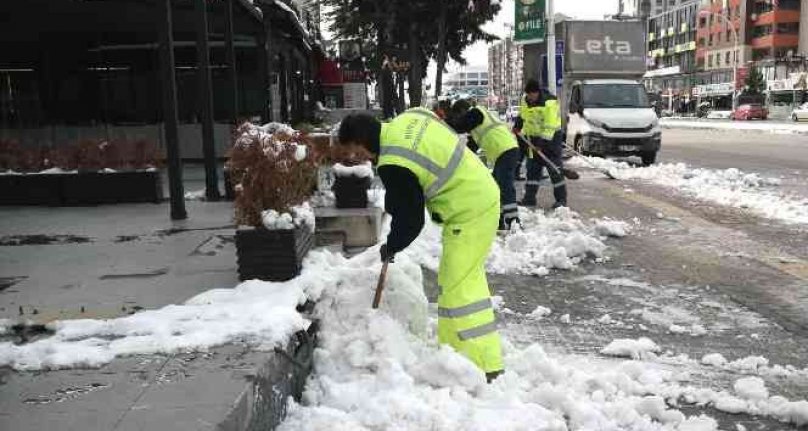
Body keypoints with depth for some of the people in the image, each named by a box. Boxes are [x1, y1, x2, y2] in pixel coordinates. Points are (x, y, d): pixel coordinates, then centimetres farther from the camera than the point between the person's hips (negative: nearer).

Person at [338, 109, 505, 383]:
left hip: (468, 214, -10)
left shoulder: (393, 165, -22)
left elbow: (410, 218, -15)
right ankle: (455, 349, 30)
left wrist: (391, 248, 6)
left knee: (458, 286, -7)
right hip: (484, 193, 10)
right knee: (467, 276, 17)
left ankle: (483, 366, -2)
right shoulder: (409, 117, 3)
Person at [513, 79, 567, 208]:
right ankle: (529, 198, 14)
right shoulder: (525, 101, -1)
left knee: (555, 169, -5)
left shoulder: (550, 102, -23)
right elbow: (522, 116, 20)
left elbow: (550, 126, -26)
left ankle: (561, 199, 2)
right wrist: (517, 127, 13)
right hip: (533, 137, 7)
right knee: (532, 169, 8)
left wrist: (543, 143, -28)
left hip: (550, 138, -7)